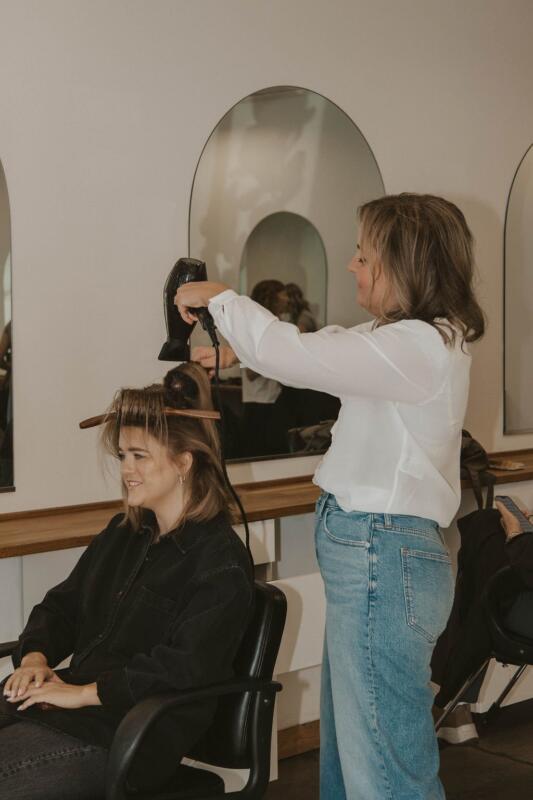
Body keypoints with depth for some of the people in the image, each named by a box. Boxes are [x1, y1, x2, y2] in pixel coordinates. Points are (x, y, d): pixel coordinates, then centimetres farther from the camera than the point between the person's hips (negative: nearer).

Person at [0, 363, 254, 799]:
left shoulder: (220, 561, -9)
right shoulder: (123, 532, 19)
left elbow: (187, 666, -19)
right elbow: (62, 605, 24)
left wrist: (83, 693, -18)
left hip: (130, 739, -8)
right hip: (69, 700, 8)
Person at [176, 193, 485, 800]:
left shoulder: (418, 347, -19)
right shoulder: (422, 340, 13)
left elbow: (289, 354, -21)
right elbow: (317, 355, 25)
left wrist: (218, 297, -5)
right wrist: (238, 351, 16)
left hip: (380, 559, -10)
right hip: (370, 552, 11)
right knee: (347, 748, 18)